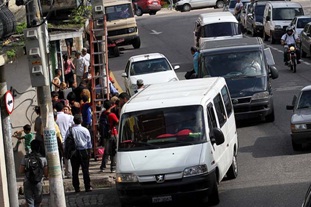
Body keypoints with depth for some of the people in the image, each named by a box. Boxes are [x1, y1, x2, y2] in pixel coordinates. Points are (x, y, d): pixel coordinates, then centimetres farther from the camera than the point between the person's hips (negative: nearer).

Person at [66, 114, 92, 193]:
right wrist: (89, 152, 15)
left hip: (74, 152, 0)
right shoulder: (85, 130, -4)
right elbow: (89, 143, 4)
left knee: (75, 171, 5)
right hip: (84, 151, 0)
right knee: (85, 170, 3)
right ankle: (87, 187, 4)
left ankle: (76, 188, 6)